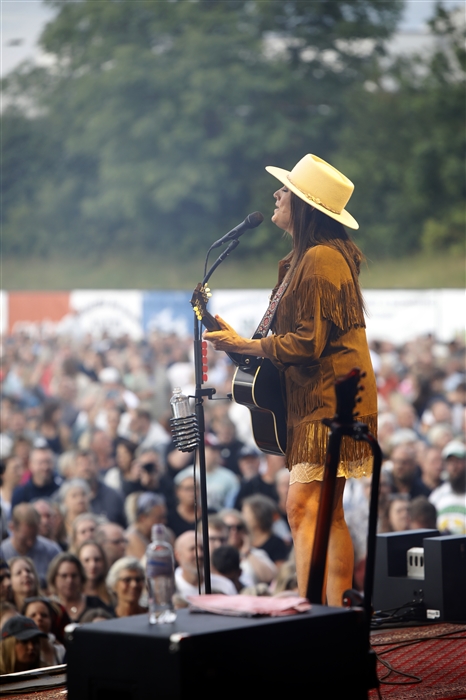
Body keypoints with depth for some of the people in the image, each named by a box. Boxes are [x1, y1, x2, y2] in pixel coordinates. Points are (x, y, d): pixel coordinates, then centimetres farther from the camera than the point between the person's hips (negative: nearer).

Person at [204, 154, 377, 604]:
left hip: (328, 405, -11)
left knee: (304, 510, -17)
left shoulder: (320, 261, -16)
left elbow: (307, 343, -19)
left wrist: (242, 346, -13)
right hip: (322, 402, 11)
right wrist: (246, 344, 10)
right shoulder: (307, 258, 17)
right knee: (329, 515, 11)